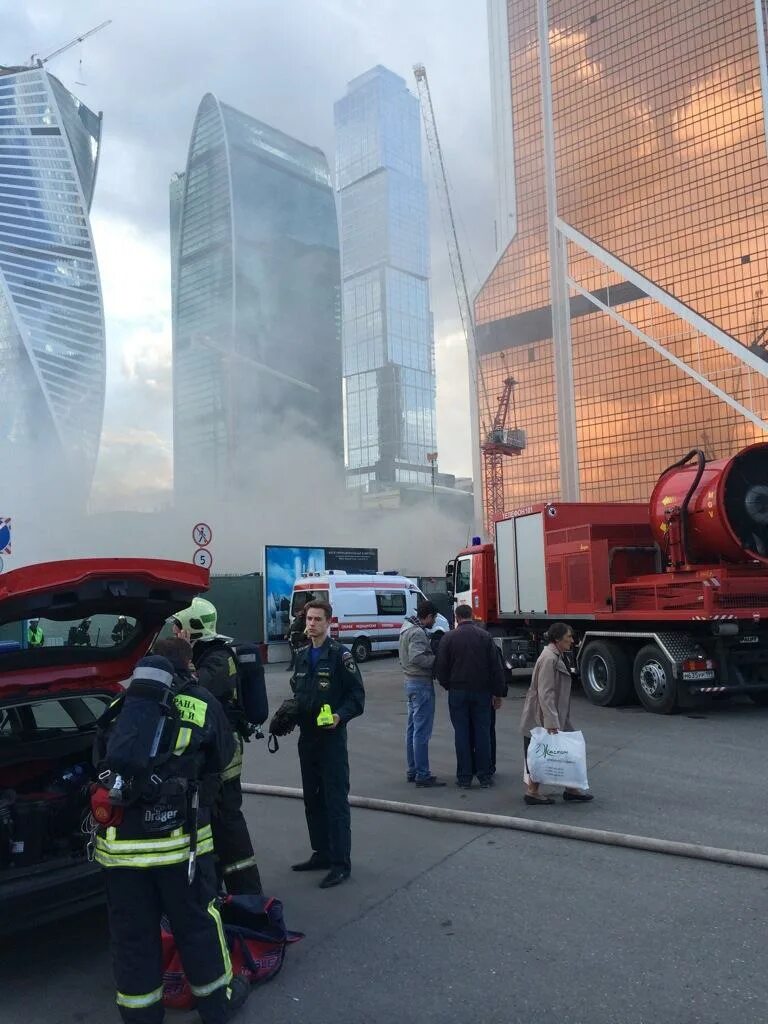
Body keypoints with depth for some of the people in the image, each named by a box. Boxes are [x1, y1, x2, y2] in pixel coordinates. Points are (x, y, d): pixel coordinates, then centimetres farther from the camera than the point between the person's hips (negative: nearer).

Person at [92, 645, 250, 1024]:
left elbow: (99, 763, 21)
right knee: (197, 922, 16)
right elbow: (222, 757, 13)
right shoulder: (201, 704, 1)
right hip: (178, 837, -2)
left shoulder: (117, 709, 11)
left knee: (131, 935, 16)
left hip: (118, 842, 3)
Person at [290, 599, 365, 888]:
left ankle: (341, 863, 5)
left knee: (335, 800, -3)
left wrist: (340, 716, -24)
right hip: (306, 737, 7)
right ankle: (322, 853, 28)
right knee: (312, 799, 15)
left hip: (332, 737, -7)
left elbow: (357, 694, -10)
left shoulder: (339, 654, -9)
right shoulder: (302, 656, 12)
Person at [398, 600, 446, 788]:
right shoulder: (418, 633, -18)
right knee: (422, 731, -5)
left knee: (412, 729, 16)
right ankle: (423, 776, -1)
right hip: (422, 684, -11)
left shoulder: (408, 629, 13)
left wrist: (433, 654, 4)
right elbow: (417, 658, -30)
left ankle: (412, 771, 25)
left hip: (411, 682, 11)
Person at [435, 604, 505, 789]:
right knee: (482, 732, 7)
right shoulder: (485, 636, 0)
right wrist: (498, 693, 4)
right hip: (482, 691, 1)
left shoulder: (448, 638, -2)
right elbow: (496, 668, -1)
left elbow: (440, 668, -2)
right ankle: (484, 776, 10)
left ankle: (464, 777, 8)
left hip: (458, 692, -1)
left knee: (461, 734, 5)